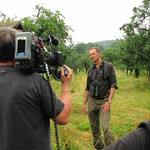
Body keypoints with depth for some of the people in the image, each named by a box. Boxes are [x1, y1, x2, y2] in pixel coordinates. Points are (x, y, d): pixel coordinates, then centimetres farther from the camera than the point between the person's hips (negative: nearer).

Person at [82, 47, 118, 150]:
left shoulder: (108, 66, -2)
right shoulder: (91, 70, 13)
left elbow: (113, 85, -7)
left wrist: (109, 101, -16)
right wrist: (84, 104, 13)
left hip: (103, 101, -5)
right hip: (92, 101, 5)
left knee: (105, 127, -14)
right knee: (94, 127, 10)